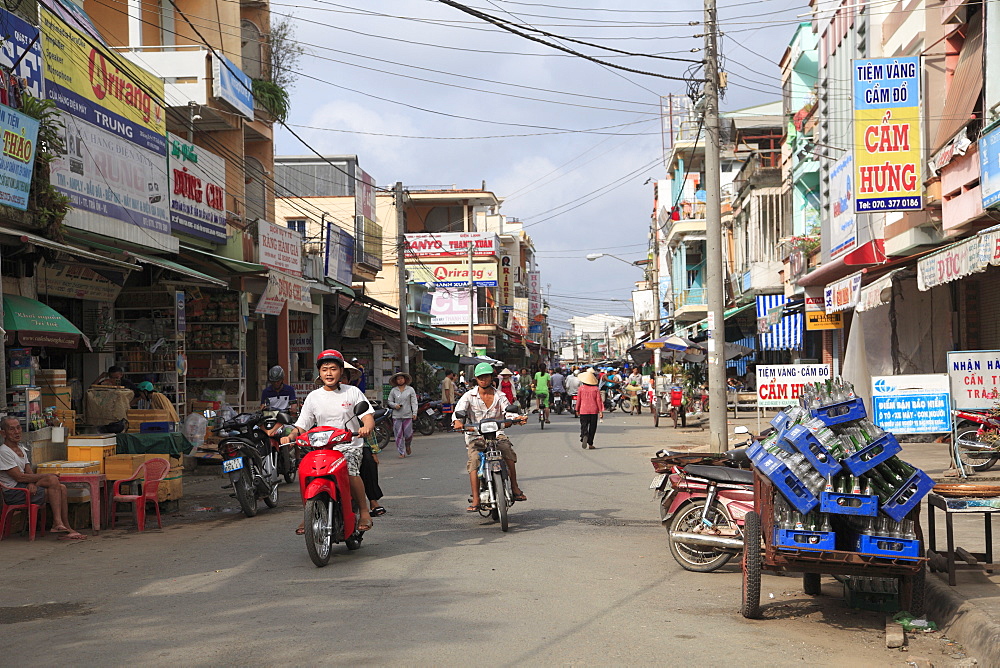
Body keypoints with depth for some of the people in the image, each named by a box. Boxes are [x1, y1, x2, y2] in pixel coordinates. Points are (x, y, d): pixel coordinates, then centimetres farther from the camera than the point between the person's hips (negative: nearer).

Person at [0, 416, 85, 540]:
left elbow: (29, 472, 12)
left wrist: (32, 483, -13)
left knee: (61, 488, -9)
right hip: (13, 493, -9)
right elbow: (19, 477, -18)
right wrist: (47, 476, -13)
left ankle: (66, 528, -11)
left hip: (25, 487, 9)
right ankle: (57, 523, -27)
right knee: (52, 480, -25)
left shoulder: (22, 449, 18)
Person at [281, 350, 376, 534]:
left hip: (349, 446, -3)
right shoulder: (313, 397, 11)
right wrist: (290, 436, -13)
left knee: (350, 471, -33)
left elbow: (368, 416, -4)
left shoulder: (352, 392, 5)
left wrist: (366, 428, -28)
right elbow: (301, 426, 9)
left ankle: (364, 510, -13)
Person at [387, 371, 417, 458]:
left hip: (407, 415, -1)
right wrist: (395, 405, -8)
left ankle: (407, 446, 28)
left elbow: (414, 402, 3)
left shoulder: (410, 390, 5)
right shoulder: (393, 391, 8)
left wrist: (414, 413, -7)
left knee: (408, 434, -3)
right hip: (396, 416, 1)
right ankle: (402, 452, 7)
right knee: (399, 435, -1)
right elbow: (390, 401, 13)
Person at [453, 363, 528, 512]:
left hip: (496, 434, 1)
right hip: (475, 435, -1)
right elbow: (459, 409, -9)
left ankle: (515, 488, -18)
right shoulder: (469, 396, 5)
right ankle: (475, 500, -27)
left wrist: (518, 418, -25)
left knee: (508, 451, -29)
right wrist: (457, 421, -33)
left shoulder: (499, 396, 11)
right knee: (474, 461, -26)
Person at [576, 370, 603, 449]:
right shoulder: (596, 389, -2)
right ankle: (590, 444, 11)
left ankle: (584, 436, -32)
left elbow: (578, 399, 3)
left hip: (583, 411, 0)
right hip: (594, 411, 0)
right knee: (592, 427, 9)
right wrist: (601, 411, -1)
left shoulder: (581, 388, -2)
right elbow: (598, 400, -3)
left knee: (584, 426, 0)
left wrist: (577, 410, 14)